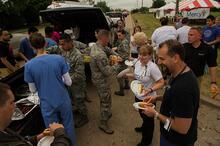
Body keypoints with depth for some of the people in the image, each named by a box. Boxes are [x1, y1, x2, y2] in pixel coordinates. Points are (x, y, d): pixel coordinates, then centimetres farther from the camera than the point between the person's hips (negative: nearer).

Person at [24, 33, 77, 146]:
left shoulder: (29, 65, -13)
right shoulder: (59, 59, -14)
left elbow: (33, 90, -2)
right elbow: (69, 82, -8)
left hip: (47, 104, 0)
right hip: (63, 101, 1)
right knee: (68, 126, 22)